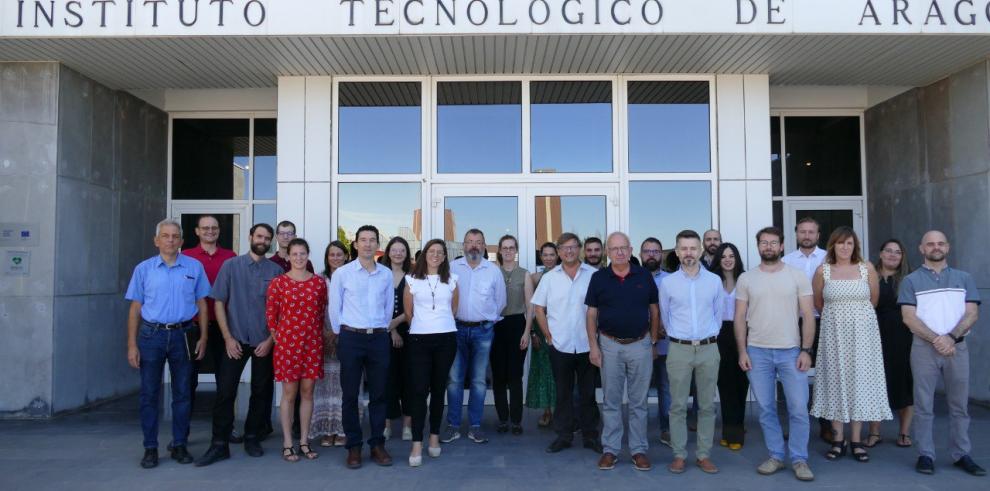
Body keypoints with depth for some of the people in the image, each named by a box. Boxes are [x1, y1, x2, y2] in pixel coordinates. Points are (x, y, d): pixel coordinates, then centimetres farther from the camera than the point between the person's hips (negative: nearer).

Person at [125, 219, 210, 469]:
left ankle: (179, 445, 18)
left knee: (182, 392, 7)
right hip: (152, 335, 0)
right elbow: (135, 308, 4)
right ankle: (150, 448, 14)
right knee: (149, 394, 4)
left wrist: (203, 337, 1)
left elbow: (201, 303, 7)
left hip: (182, 335, 0)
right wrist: (132, 345, 0)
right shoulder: (144, 269, 3)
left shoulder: (194, 267, 3)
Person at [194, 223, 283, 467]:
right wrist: (228, 338, -6)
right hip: (235, 340, -1)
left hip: (264, 342, 1)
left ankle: (252, 438, 24)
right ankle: (220, 444, 8)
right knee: (225, 391, -2)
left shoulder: (276, 271, 1)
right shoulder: (231, 266, 1)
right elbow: (219, 302, 0)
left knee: (261, 391, 9)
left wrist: (270, 340, -4)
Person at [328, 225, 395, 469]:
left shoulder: (386, 274, 6)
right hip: (351, 338, -2)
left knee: (378, 393, 7)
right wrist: (341, 334, 5)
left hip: (380, 339, 2)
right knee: (350, 394, 3)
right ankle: (353, 446, 15)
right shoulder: (342, 273, -2)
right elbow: (334, 308, 2)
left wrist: (382, 330, 13)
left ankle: (377, 444, 18)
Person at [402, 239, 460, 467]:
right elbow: (408, 311, 9)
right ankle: (417, 444, -4)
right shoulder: (412, 279, 3)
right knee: (419, 390, -7)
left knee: (438, 389, 8)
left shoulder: (451, 280, 7)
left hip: (446, 338, 2)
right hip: (419, 339, -2)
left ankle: (434, 437, 20)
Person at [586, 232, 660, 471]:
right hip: (610, 345, 0)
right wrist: (593, 346, -4)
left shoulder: (644, 276, 1)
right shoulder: (599, 277, 0)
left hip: (640, 344, 0)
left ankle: (639, 449, 18)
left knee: (638, 402, 8)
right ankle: (610, 449, 17)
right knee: (611, 401, 8)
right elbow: (592, 313, 2)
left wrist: (653, 342, 4)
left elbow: (654, 310, 7)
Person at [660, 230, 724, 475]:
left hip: (709, 349, 1)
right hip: (679, 349, -1)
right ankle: (679, 455, 13)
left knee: (707, 405, 7)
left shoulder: (714, 281, 2)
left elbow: (718, 313, 12)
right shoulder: (668, 282, -1)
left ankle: (704, 455, 18)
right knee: (678, 405, 3)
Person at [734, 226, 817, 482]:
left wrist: (806, 350, -7)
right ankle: (776, 456, 22)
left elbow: (808, 315, 0)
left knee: (799, 409, 0)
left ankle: (799, 459, 15)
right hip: (757, 352, 1)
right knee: (766, 409, 9)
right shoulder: (746, 278, 4)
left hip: (791, 351, -1)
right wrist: (742, 351, -2)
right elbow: (740, 318, 5)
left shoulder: (798, 276, 1)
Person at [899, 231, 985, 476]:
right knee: (923, 405, 0)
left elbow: (972, 313, 2)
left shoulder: (964, 279, 12)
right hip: (924, 347, -2)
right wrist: (935, 339, -14)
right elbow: (909, 318, -3)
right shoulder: (911, 281, 5)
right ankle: (925, 455, 6)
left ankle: (961, 454, 15)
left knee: (959, 405, 6)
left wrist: (952, 337, -14)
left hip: (958, 347, 2)